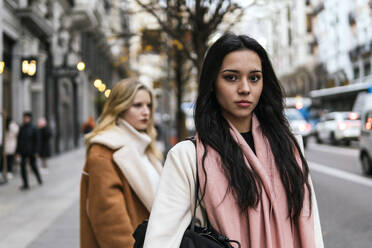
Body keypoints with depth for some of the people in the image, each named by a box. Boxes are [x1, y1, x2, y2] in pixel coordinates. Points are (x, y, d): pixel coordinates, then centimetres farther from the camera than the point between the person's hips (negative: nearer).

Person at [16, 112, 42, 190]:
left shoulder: (34, 128, -7)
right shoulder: (22, 128, 5)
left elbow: (36, 140, -7)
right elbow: (19, 139, 8)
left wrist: (35, 151, -11)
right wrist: (17, 151, 5)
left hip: (31, 151, -3)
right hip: (23, 151, 3)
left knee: (33, 165, 9)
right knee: (22, 166, -5)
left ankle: (39, 179, 36)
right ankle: (25, 184, 0)